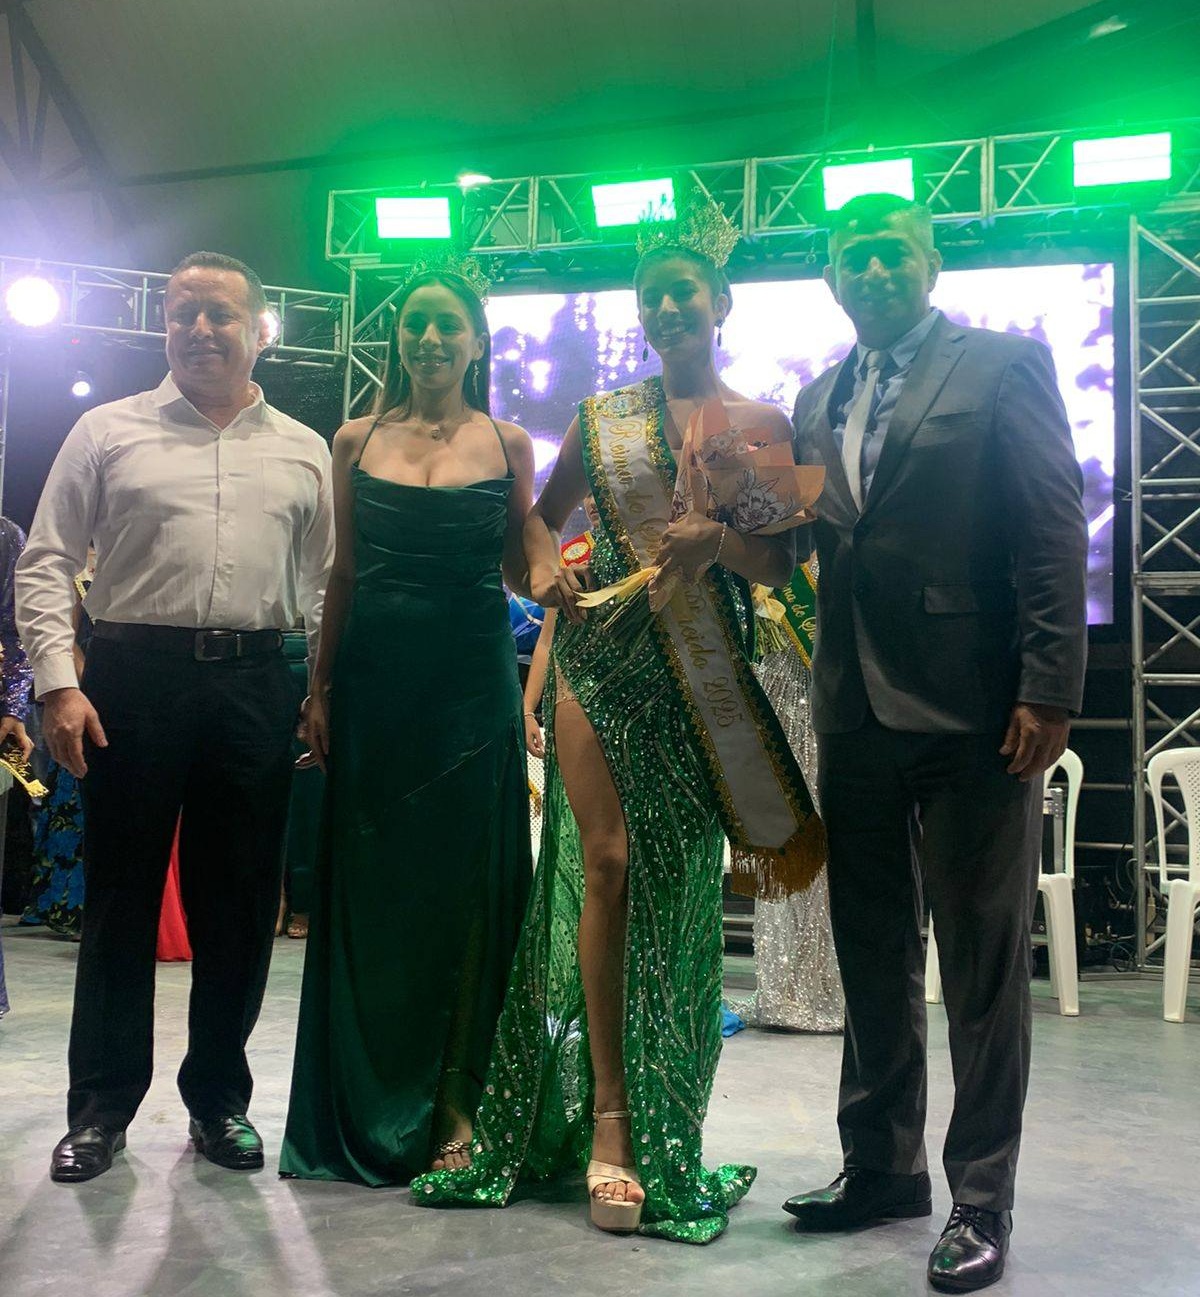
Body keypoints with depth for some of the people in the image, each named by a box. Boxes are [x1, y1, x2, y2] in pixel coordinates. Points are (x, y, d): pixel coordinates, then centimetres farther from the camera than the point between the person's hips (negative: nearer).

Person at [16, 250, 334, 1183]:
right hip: (134, 677, -1)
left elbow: (326, 584, 13)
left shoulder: (303, 452, 13)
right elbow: (48, 563, 4)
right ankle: (101, 1105, 18)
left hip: (256, 686, 2)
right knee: (121, 895, 5)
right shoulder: (109, 432, 7)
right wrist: (59, 681, -8)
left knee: (240, 901, 7)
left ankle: (219, 1097, 23)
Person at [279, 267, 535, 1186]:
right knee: (368, 886, 5)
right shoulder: (358, 440, 9)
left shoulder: (507, 443, 6)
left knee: (466, 886, 2)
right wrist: (321, 688, 4)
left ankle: (453, 1100, 13)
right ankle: (366, 1104, 19)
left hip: (472, 680, -1)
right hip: (374, 678, 2)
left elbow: (520, 570, 6)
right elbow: (342, 573, 9)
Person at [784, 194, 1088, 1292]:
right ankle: (883, 1164, 30)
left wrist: (1050, 691, -15)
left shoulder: (1004, 366, -1)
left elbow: (1055, 537, -8)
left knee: (983, 964, 3)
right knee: (873, 956, 14)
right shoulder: (818, 401, 16)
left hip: (972, 710, -6)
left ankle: (983, 1200, 16)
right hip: (857, 713, 6)